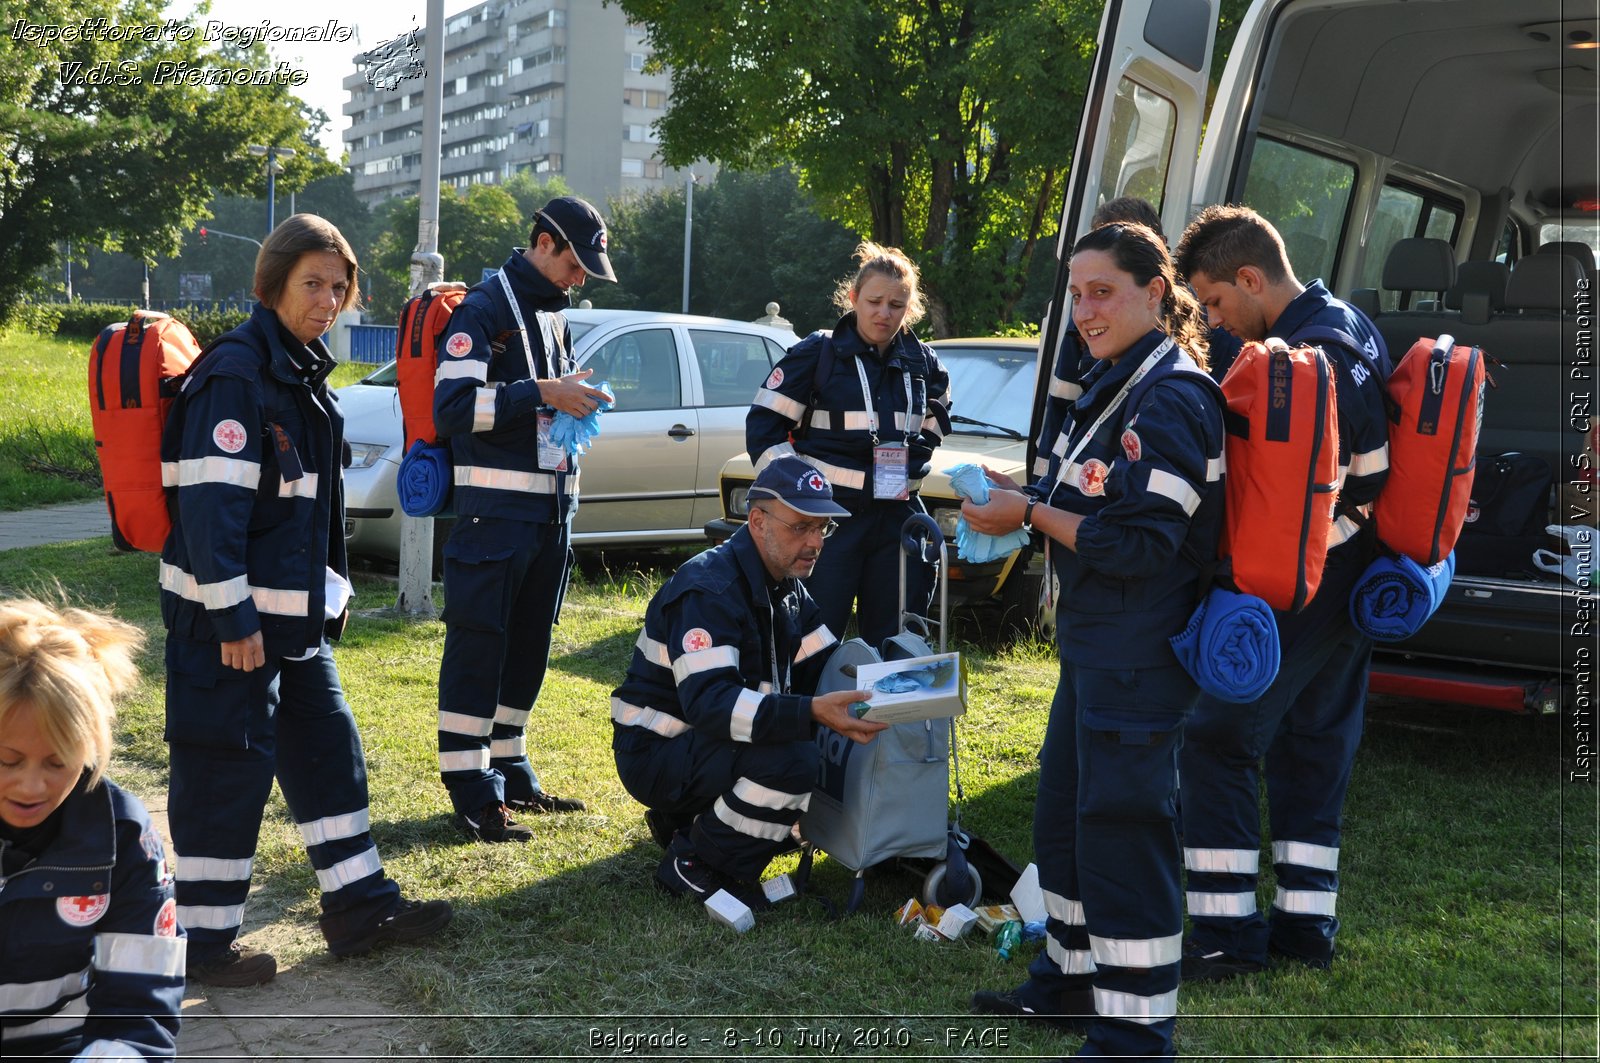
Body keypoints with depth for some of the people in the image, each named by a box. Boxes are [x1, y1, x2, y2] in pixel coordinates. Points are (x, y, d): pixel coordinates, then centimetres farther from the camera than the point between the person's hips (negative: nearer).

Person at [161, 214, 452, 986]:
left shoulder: (302, 373, 13)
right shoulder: (237, 372, -17)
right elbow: (212, 502, -22)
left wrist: (332, 588, 18)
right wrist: (233, 615, -24)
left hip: (294, 612, 10)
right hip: (229, 613, -10)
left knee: (327, 747, 14)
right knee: (227, 768, -2)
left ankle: (359, 906, 24)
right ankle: (203, 942, 10)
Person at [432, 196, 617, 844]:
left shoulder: (555, 316, 18)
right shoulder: (484, 310, -9)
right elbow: (453, 405, -19)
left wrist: (580, 400, 8)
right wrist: (542, 394, -21)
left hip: (551, 510, 9)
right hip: (495, 511, -8)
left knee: (528, 647, 14)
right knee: (478, 648, -5)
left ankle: (510, 772, 25)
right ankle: (471, 793, -1)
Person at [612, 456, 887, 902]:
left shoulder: (787, 588, 8)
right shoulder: (708, 590, -23)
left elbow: (828, 670, 5)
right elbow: (709, 703, -36)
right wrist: (812, 713, -46)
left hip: (709, 744, 9)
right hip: (657, 754, -9)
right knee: (792, 760, -31)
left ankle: (690, 820, 10)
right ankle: (693, 864, -10)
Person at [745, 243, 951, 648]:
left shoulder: (923, 363, 9)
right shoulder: (816, 353, -4)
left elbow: (935, 425, 24)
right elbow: (764, 427, -5)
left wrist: (909, 460, 7)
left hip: (897, 519, 4)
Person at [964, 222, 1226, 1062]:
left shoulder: (1171, 400, -18)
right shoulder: (1116, 386, 13)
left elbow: (1140, 542, -22)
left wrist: (1031, 515, -16)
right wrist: (1026, 497, 3)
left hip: (1136, 654, -10)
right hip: (1093, 644, 11)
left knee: (1121, 828, -4)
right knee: (1063, 815, 19)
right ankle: (1072, 983, 35)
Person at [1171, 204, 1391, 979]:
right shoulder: (1350, 327, 10)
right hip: (1350, 586, 10)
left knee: (1217, 741, -2)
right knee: (1316, 747, 14)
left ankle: (1226, 933, 2)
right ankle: (1305, 923, 22)